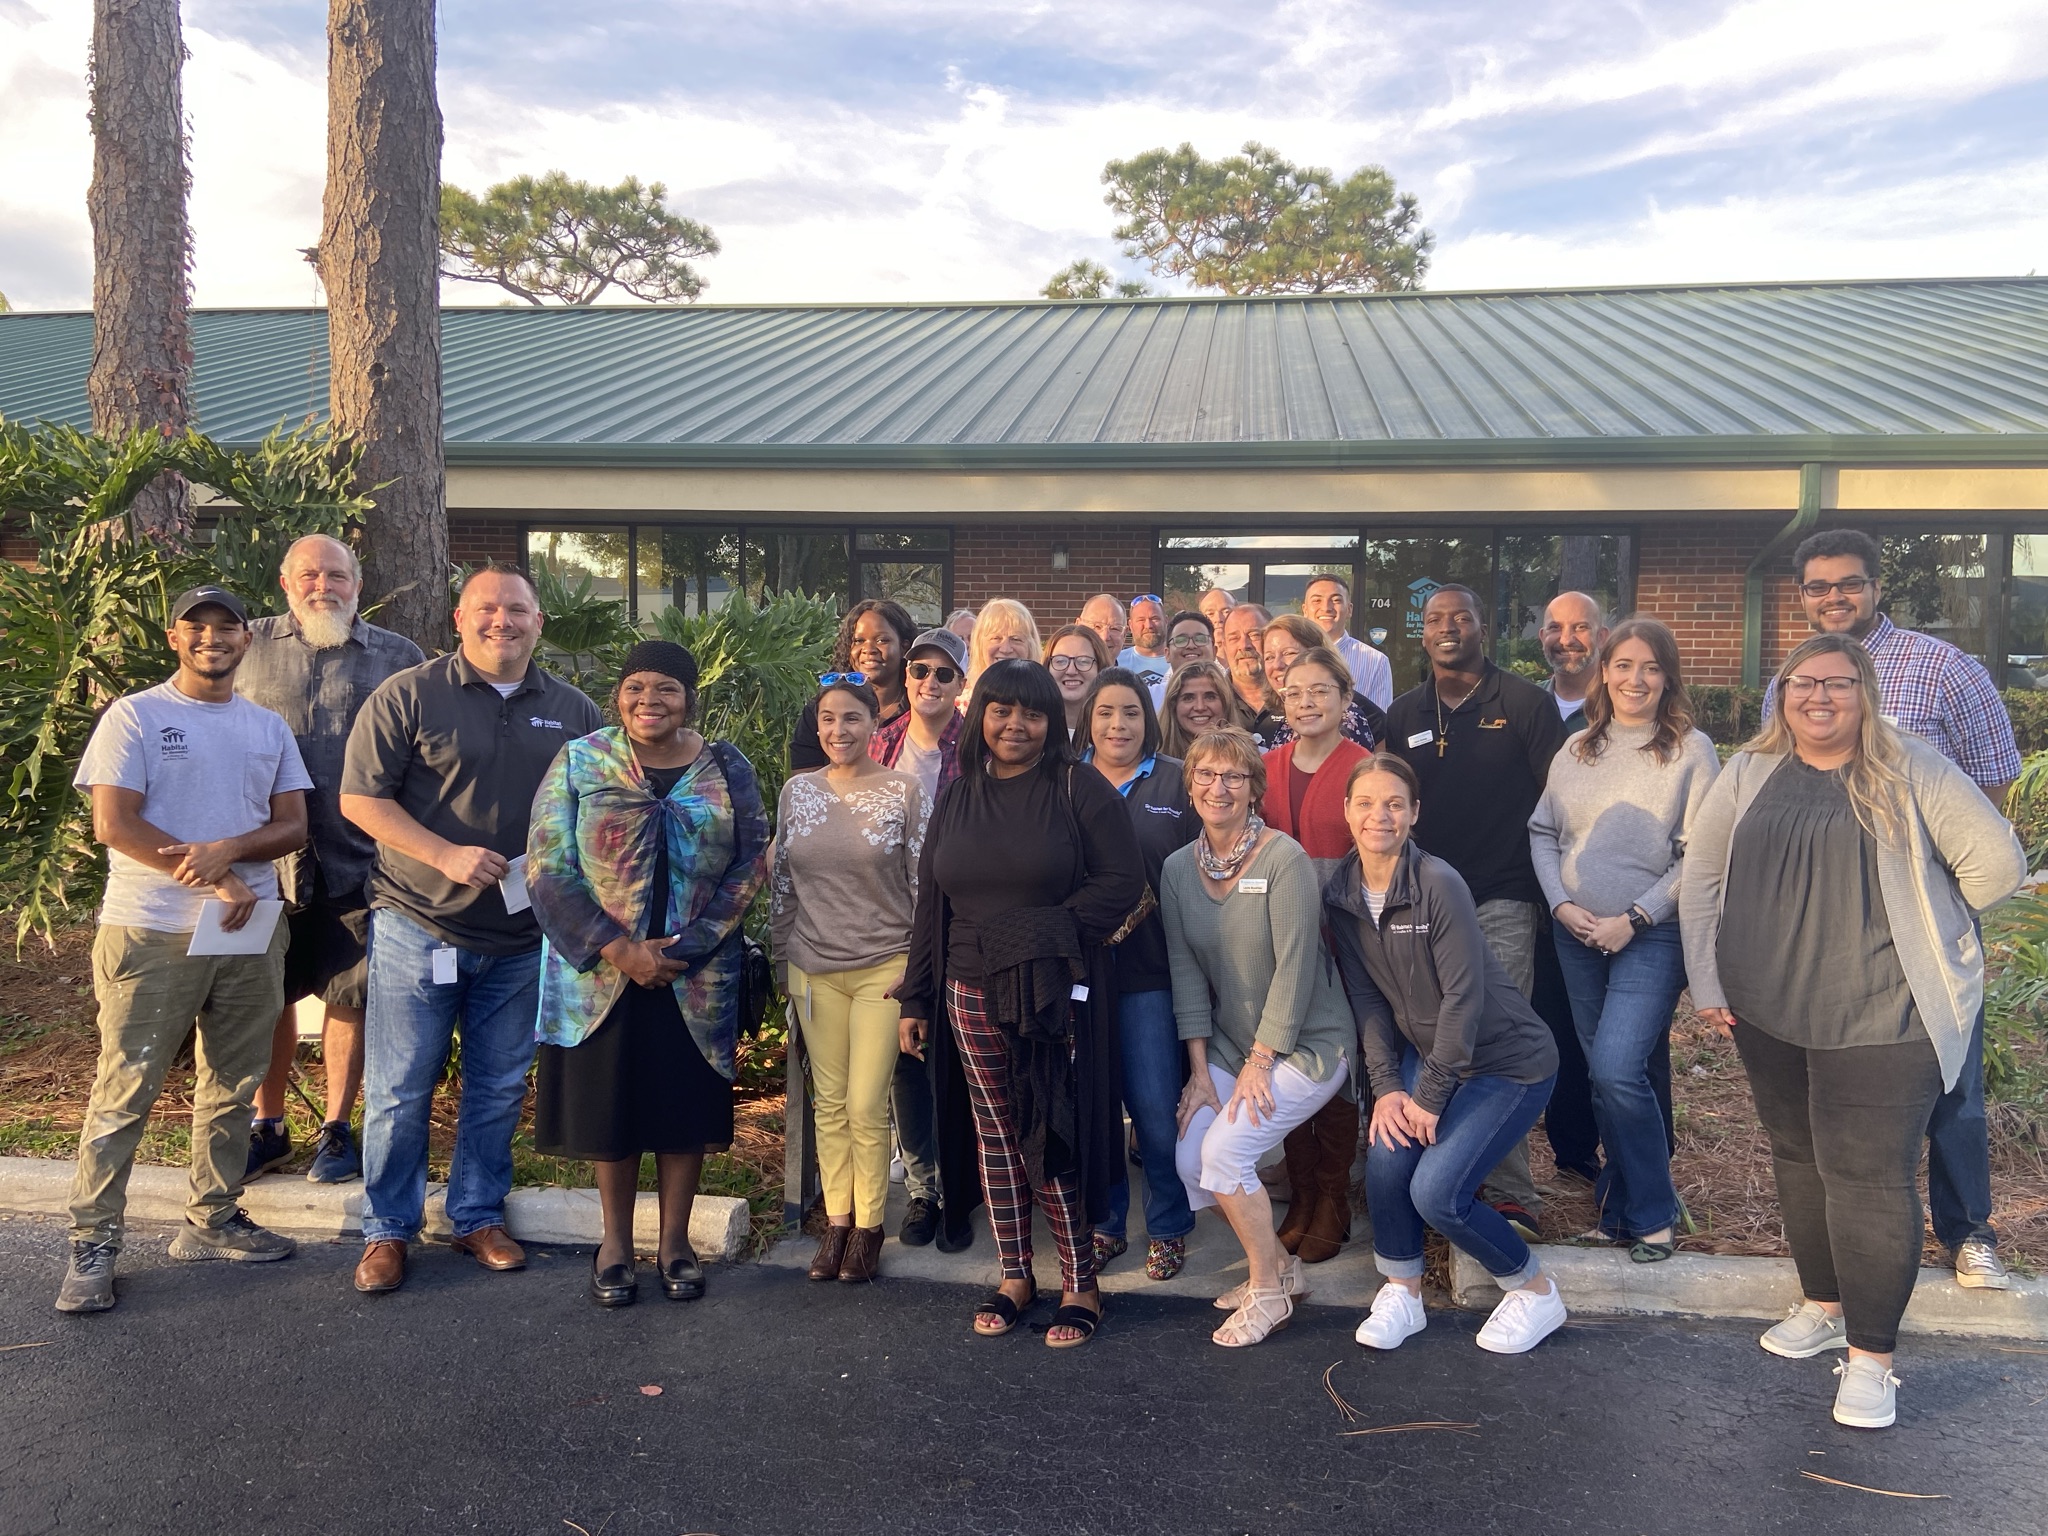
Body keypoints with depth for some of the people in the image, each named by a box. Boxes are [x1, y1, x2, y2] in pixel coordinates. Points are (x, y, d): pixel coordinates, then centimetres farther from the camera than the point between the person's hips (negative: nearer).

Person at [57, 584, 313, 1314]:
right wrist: (218, 883, -14)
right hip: (151, 934, -4)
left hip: (249, 932, 5)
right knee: (125, 1091, -1)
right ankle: (93, 1242, 8)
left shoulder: (269, 728, 12)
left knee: (232, 1086, 11)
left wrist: (226, 851, -15)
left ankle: (212, 1219, 23)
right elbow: (115, 825, -10)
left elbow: (293, 825, 5)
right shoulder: (134, 716, -2)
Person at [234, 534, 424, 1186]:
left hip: (357, 861, -1)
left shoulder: (398, 658, 4)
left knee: (350, 996, 6)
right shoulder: (249, 648, 6)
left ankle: (337, 1129, 22)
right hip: (265, 858, 1)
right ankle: (267, 1127, 27)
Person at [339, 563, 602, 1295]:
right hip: (419, 926, -3)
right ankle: (387, 1229, 20)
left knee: (500, 1089, 13)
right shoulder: (407, 696, -4)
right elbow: (360, 799, -8)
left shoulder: (572, 712, 6)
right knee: (399, 1090, 4)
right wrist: (445, 856, -18)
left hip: (522, 938, 3)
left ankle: (479, 1216, 29)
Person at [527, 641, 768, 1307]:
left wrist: (690, 945, -13)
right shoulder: (579, 763, -2)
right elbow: (547, 871, -6)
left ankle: (675, 1239, 26)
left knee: (686, 1103, 9)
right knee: (609, 1102, 8)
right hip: (601, 970, 0)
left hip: (698, 976, 1)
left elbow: (750, 863, -2)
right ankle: (615, 1241, 26)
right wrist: (619, 950, -15)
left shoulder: (727, 768, 1)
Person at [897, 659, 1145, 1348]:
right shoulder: (957, 800, 13)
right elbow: (931, 903, 15)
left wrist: (1053, 932, -16)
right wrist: (916, 999, 13)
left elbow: (1123, 879, -8)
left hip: (1057, 994, -5)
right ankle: (1015, 1275, 22)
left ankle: (1079, 1281, 11)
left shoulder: (1080, 788, -3)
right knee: (995, 1133, 9)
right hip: (971, 995, 5)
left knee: (1055, 1134, -3)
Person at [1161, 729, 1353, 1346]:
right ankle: (1278, 1264, 16)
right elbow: (1186, 971, 0)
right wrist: (1200, 1069, -4)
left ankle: (1269, 1291, 3)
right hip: (1229, 1043, 6)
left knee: (1224, 1150, -19)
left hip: (1305, 1043, -6)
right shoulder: (1178, 868, 1)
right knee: (1189, 1160, -8)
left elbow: (1294, 966, -18)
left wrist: (1260, 1062, -16)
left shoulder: (1284, 859, -17)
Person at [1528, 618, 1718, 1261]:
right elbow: (1542, 833, 11)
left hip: (1653, 936, -5)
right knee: (1605, 1073, 11)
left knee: (1617, 1070, -15)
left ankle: (1650, 1214, 5)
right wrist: (1561, 903, -4)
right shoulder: (1576, 749, 10)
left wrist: (1634, 919, -14)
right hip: (1576, 935, 5)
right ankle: (1623, 1201, 26)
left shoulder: (1691, 750, -4)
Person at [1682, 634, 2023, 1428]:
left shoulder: (1911, 773, -5)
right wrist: (1706, 982, 5)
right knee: (1797, 1157, 16)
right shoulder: (1749, 774, 6)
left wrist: (1908, 925, 4)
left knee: (1868, 1174, -5)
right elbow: (1702, 877, 9)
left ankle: (1871, 1354, 7)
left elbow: (1997, 862, -4)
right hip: (1769, 1011, 5)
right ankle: (1824, 1303, 35)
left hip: (1881, 1015, -4)